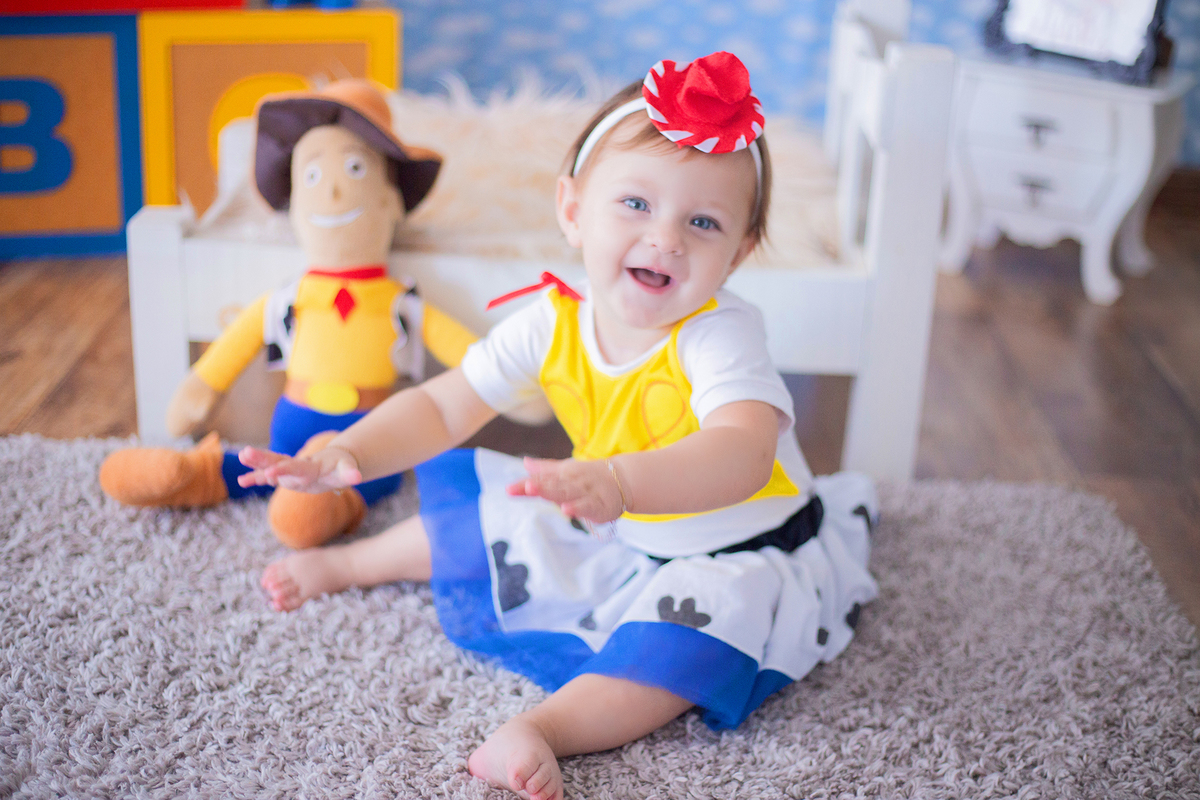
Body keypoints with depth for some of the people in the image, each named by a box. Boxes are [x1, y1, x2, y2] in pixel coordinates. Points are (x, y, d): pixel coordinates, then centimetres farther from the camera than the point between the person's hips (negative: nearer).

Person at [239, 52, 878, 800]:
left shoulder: (721, 334, -30)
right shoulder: (553, 323, -13)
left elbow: (741, 456, -49)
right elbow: (442, 407, -4)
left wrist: (620, 481, -67)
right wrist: (349, 454, -21)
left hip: (739, 550, -5)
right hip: (616, 536, 6)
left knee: (701, 628, -36)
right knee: (479, 518, 9)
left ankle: (546, 727, -42)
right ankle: (351, 560, 34)